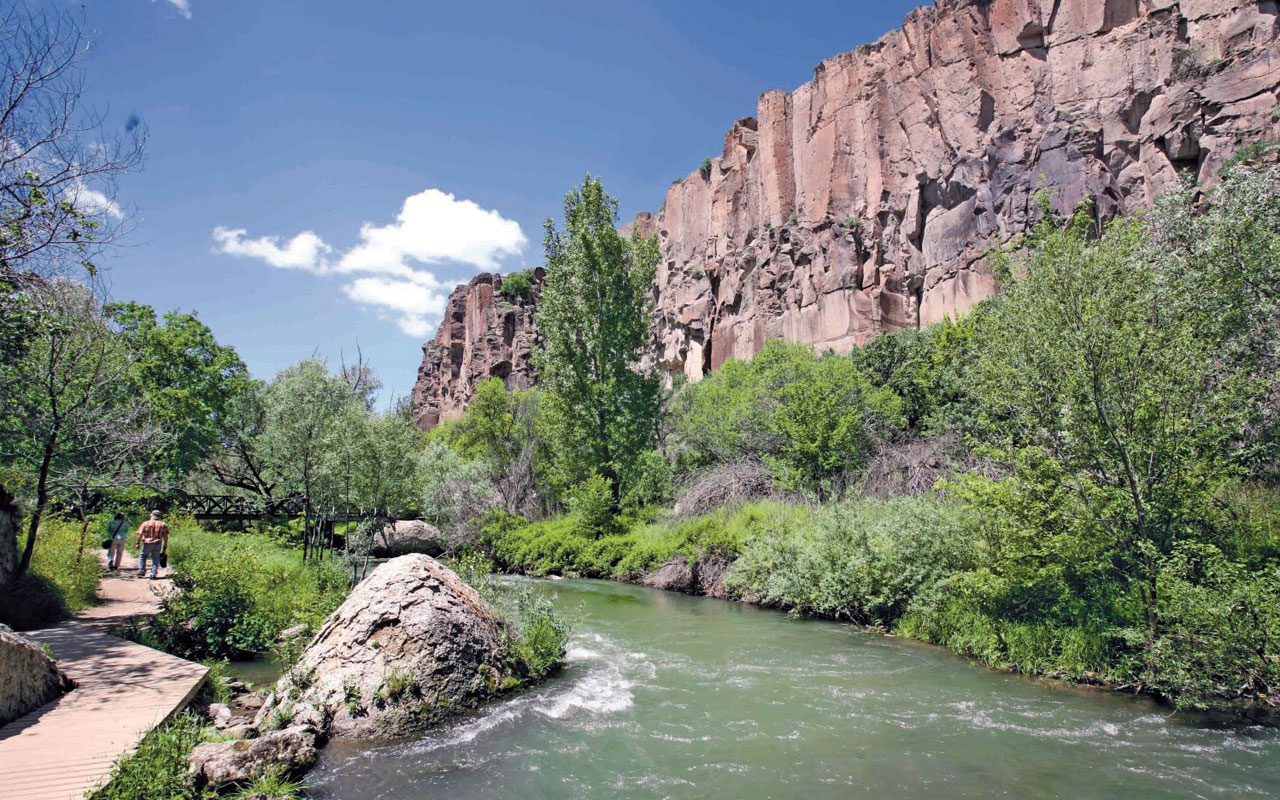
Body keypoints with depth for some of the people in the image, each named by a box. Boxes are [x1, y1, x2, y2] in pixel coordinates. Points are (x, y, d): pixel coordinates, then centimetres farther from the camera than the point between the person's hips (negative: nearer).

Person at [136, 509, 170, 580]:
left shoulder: (145, 523, 2)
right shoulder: (163, 524, 5)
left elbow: (140, 534, -5)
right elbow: (165, 536, 1)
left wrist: (138, 543, 0)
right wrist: (165, 545, 6)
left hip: (147, 543, 0)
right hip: (157, 544, 0)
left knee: (142, 557, 19)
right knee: (155, 559, 7)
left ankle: (141, 572, 15)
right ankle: (153, 575, 3)